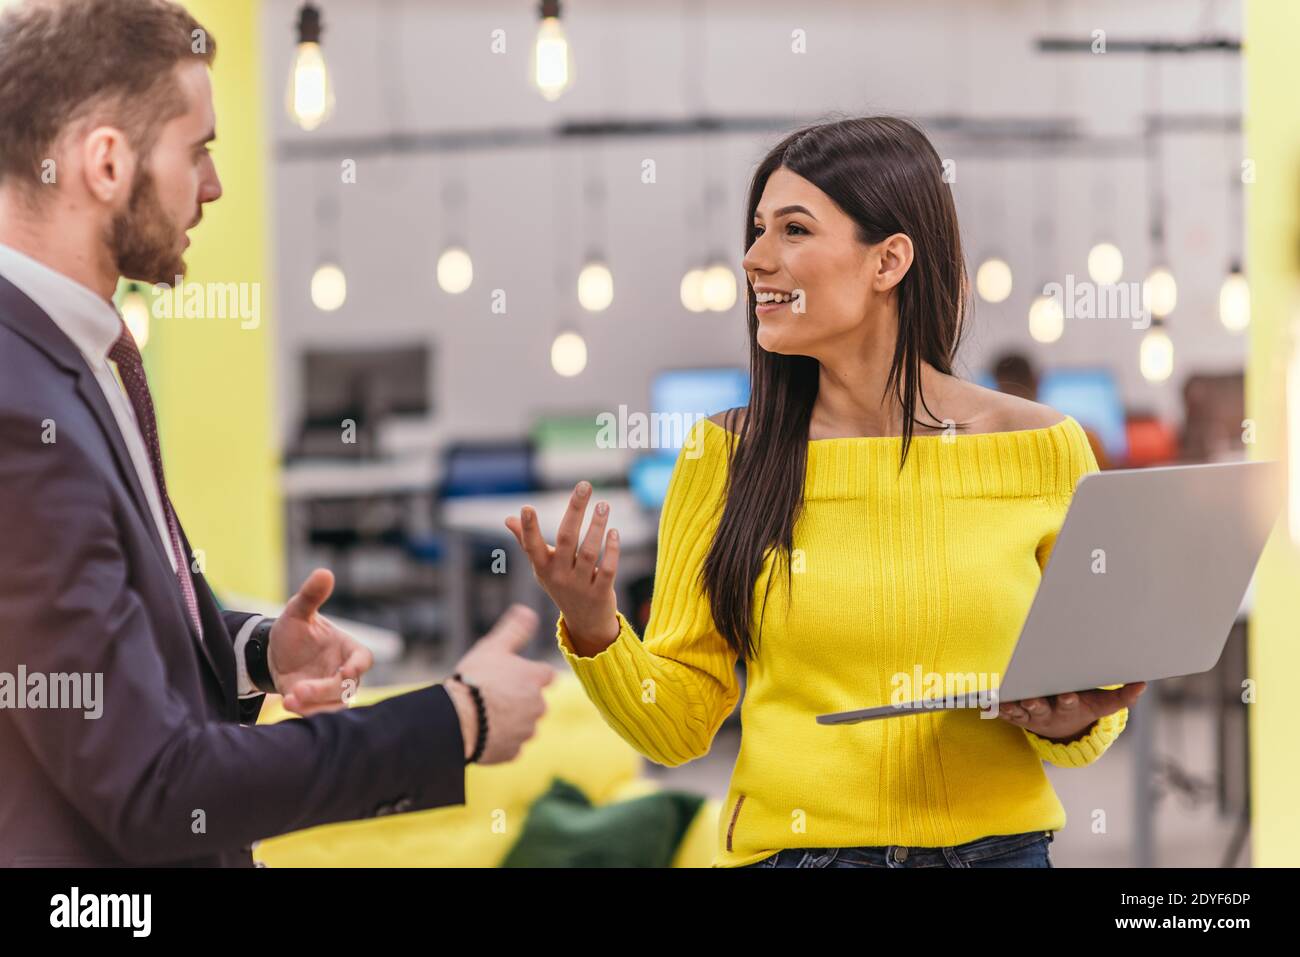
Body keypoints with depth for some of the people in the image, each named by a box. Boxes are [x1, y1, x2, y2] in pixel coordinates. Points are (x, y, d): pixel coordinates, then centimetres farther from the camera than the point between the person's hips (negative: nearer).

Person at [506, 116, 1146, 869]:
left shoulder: (1043, 451, -1)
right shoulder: (728, 455, -1)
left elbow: (1094, 713, 7)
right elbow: (679, 726, -1)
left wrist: (1070, 725, -13)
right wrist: (592, 631, -17)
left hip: (998, 843, 0)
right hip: (790, 847, 0)